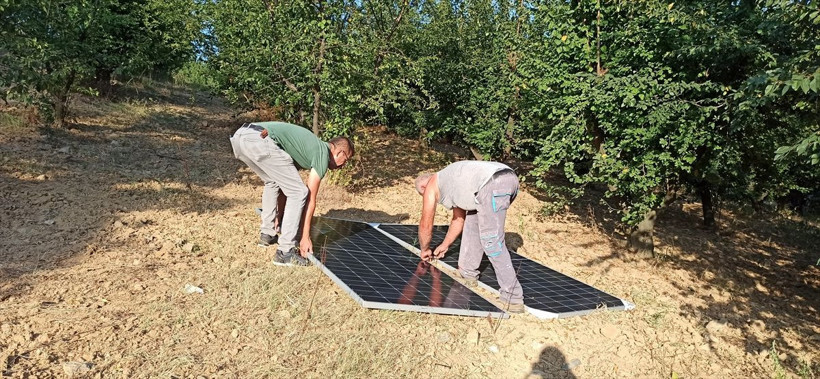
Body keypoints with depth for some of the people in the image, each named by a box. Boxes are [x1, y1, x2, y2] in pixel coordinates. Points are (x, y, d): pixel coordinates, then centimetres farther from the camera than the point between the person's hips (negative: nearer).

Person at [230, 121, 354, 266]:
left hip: (240, 136, 10)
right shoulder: (323, 154, 9)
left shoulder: (312, 145, 32)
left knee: (273, 182, 32)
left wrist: (280, 216, 43)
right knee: (299, 193, 0)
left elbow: (286, 185, 36)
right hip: (259, 140, -10)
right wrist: (305, 237, 11)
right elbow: (310, 199, 6)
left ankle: (267, 234, 33)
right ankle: (285, 252, 2)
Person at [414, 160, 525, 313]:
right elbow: (458, 219, 46)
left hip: (492, 183, -9)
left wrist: (424, 249, 40)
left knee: (492, 243, -4)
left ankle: (513, 298, -1)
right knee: (473, 219, 24)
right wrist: (444, 246, 55)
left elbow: (426, 226, 23)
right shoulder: (452, 182, 39)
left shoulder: (431, 186, 17)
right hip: (509, 178, 9)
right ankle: (468, 273, 31)